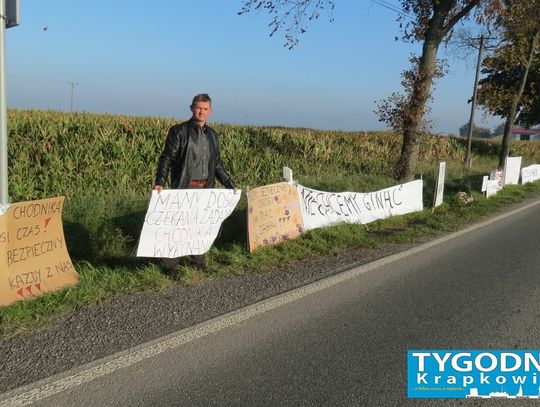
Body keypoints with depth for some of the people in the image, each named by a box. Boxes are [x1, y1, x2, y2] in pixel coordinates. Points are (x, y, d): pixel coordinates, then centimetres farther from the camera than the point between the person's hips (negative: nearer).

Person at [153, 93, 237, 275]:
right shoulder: (179, 131, -3)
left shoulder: (212, 135, 12)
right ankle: (171, 265, 8)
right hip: (184, 187, -5)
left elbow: (217, 165, 19)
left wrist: (230, 184, 13)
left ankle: (199, 261, 26)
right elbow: (167, 158, -7)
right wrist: (159, 182, -19)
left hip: (206, 189, 5)